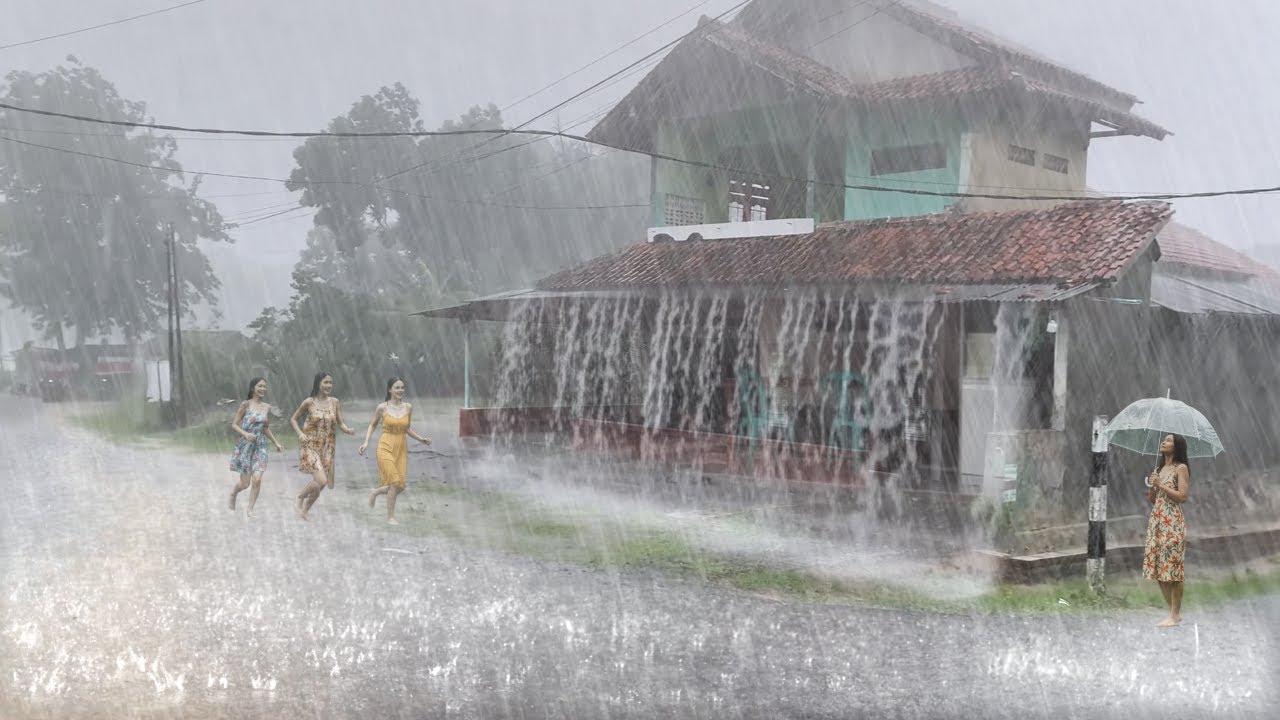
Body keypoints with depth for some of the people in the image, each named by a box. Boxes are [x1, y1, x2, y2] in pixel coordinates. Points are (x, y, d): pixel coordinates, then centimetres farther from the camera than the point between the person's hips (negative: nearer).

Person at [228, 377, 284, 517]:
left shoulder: (267, 407, 6)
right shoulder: (246, 404, -7)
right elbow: (234, 424, -5)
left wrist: (276, 443, 15)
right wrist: (245, 434, -22)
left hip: (260, 447, 3)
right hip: (245, 446, -3)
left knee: (257, 479, -14)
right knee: (245, 483, 3)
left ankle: (250, 508, 3)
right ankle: (234, 493, 38)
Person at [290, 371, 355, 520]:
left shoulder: (335, 402, 1)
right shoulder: (309, 402, -7)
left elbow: (340, 423, 4)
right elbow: (293, 419, 3)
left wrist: (348, 430, -17)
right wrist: (300, 433, -13)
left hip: (326, 447, 4)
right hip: (310, 446, -4)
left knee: (322, 484, 8)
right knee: (321, 480, -19)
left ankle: (305, 509, 30)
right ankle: (299, 499, 8)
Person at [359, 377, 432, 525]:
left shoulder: (408, 408, 4)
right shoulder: (382, 408, -5)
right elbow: (372, 425, 9)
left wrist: (421, 439, 6)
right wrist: (366, 442, -2)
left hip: (401, 449, 4)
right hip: (386, 447, -4)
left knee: (400, 486, 0)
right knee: (395, 483, -15)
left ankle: (375, 492, 30)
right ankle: (390, 517, 0)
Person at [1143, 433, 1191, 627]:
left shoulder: (1181, 468, -3)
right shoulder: (1158, 469, 17)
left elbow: (1182, 496, -13)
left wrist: (1161, 485, -13)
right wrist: (1151, 487, -1)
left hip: (1173, 523, -7)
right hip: (1156, 521, 7)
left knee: (1172, 568, -8)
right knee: (1158, 567, 6)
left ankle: (1175, 615, -3)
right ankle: (1173, 611, 14)